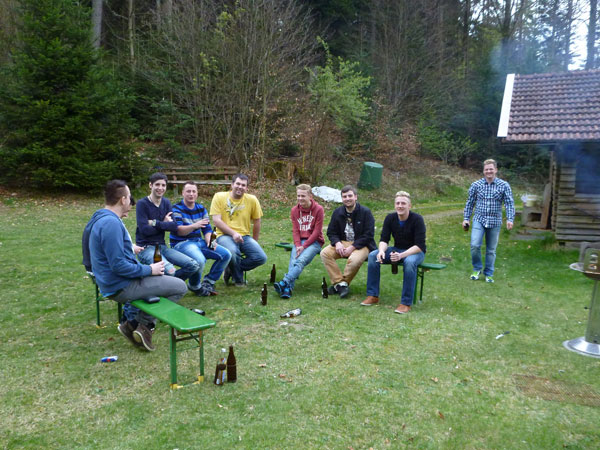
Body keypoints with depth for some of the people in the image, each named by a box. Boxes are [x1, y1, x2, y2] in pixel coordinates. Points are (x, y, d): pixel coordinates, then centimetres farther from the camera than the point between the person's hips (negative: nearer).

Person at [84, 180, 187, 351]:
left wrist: (129, 248, 27)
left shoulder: (101, 217, 9)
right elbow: (118, 266, -27)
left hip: (110, 282, 11)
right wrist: (149, 269, -18)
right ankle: (145, 324, 0)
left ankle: (131, 320, 18)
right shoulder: (111, 223, -24)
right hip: (121, 286, -11)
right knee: (180, 287, -8)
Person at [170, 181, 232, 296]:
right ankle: (195, 286, -6)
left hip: (199, 242, 7)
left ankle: (208, 283, 2)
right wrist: (195, 226, -37)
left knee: (226, 254, -8)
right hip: (181, 243, -7)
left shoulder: (201, 208, 13)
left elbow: (207, 229, 12)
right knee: (200, 260, -36)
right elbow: (179, 231, -19)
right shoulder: (176, 209, -6)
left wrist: (209, 240, -10)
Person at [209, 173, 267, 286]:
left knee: (261, 258, -19)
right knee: (232, 251, -37)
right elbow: (216, 220, -8)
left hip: (245, 236, 3)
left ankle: (231, 269, 5)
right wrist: (233, 233, -19)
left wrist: (254, 243, 13)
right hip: (225, 235, -3)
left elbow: (256, 222, 13)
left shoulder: (252, 200, 4)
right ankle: (238, 279, -4)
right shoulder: (219, 197, -1)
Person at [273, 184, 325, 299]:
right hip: (299, 242, 4)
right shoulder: (294, 210, 10)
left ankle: (284, 282, -45)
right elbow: (295, 230, 6)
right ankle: (288, 289, -41)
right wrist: (298, 245, -12)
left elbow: (317, 231, -7)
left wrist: (304, 246, -16)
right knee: (293, 261, -25)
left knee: (301, 260, -30)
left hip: (314, 241, -3)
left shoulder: (318, 209, -4)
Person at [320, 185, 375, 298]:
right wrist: (337, 243, -13)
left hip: (361, 245, -5)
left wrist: (352, 247, -20)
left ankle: (338, 284, -12)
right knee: (325, 253, -21)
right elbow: (331, 232, 10)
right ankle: (340, 283, -17)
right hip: (342, 243, 5)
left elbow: (368, 235, -12)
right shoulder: (337, 212, 7)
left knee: (354, 259, -37)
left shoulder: (365, 212, -8)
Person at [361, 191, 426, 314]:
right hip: (397, 249, 5)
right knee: (373, 256, -18)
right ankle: (373, 296, -11)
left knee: (409, 261, -39)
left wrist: (401, 255, -37)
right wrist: (382, 251, -29)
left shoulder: (417, 219, -19)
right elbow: (384, 239, -5)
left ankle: (406, 303, -29)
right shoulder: (390, 218, -5)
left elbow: (419, 245, -23)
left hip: (416, 251, -5)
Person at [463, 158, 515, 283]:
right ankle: (477, 269, 8)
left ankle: (489, 274, 23)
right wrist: (466, 218, 5)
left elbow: (509, 203, -3)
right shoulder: (476, 185, 2)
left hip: (495, 222, 0)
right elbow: (470, 203, 9)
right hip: (479, 220, 0)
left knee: (491, 250, 8)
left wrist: (510, 219, -15)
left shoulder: (504, 185, 0)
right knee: (475, 245, -16)